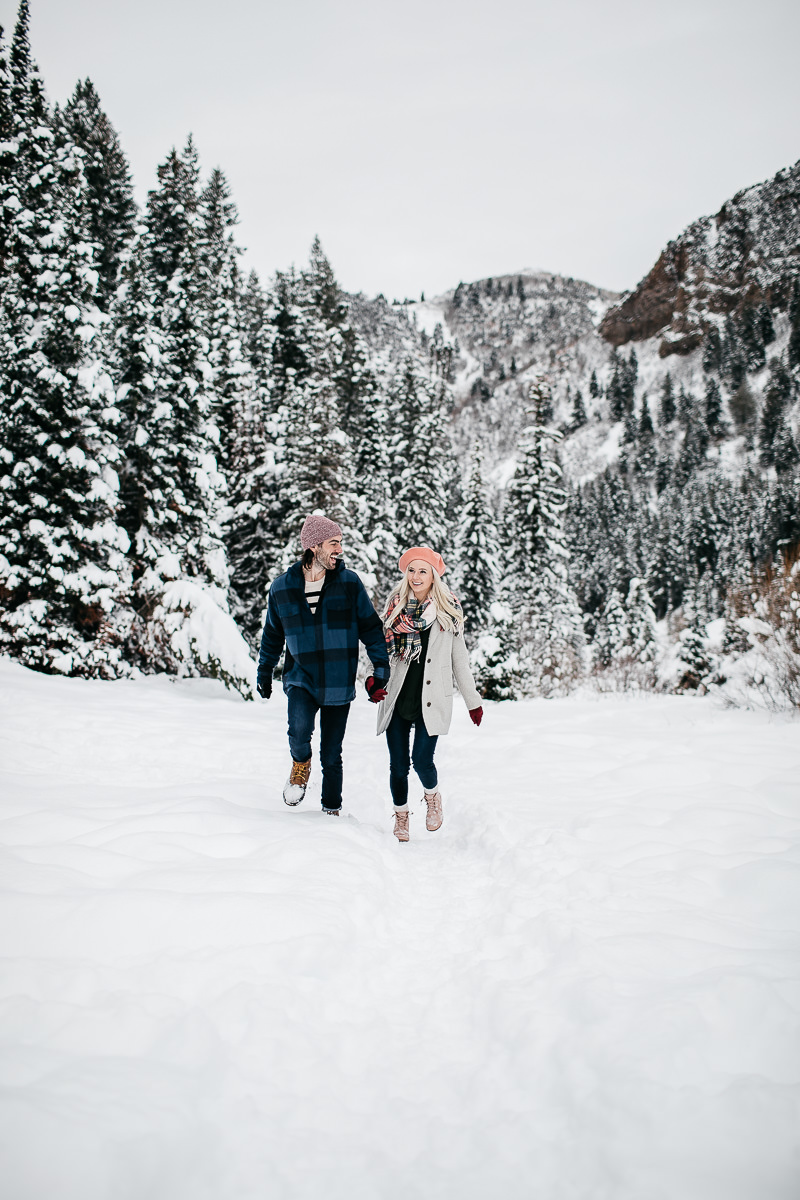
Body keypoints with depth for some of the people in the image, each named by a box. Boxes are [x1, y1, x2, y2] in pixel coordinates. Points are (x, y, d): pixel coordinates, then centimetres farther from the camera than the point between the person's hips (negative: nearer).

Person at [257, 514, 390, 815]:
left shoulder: (350, 583, -4)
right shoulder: (282, 588, -1)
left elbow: (371, 627, 2)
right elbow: (272, 635, 14)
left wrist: (381, 669, -4)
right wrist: (264, 673, 20)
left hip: (339, 685, 0)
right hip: (301, 678, 0)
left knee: (331, 757, 8)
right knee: (299, 730, -26)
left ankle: (332, 810, 30)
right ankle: (300, 765, 8)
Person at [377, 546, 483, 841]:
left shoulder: (448, 610, 3)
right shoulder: (396, 606, 7)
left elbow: (459, 659, 8)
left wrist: (473, 701, 9)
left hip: (431, 700, -2)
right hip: (397, 698, 2)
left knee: (421, 760, -10)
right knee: (398, 764, 4)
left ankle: (433, 796, 23)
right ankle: (401, 817, 27)